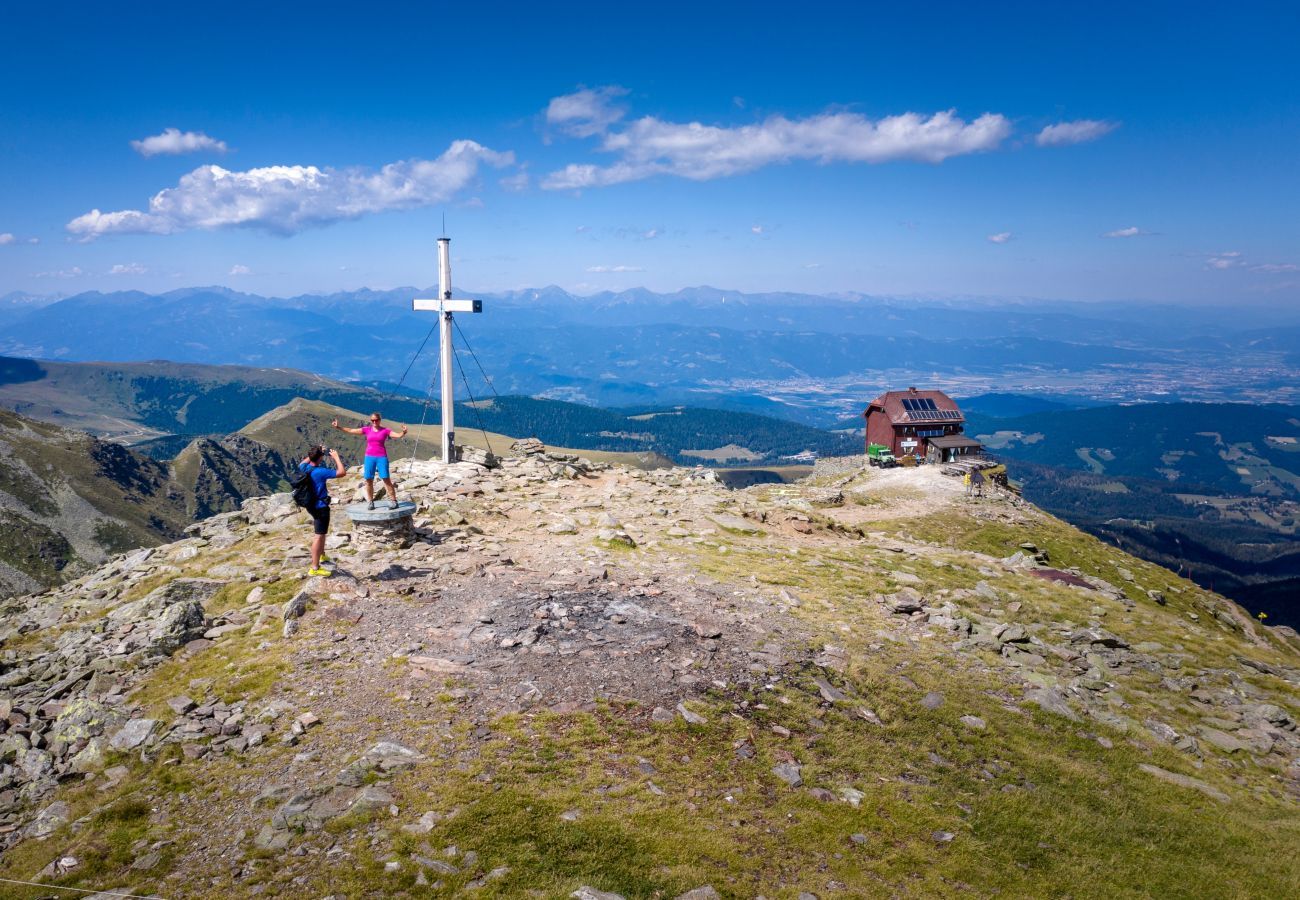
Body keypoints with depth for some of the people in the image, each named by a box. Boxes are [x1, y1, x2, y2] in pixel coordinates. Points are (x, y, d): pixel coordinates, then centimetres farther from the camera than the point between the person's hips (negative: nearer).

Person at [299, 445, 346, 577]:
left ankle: (322, 556, 45)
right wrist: (336, 457, -13)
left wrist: (315, 453, 16)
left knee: (320, 533, 27)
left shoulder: (304, 468, -3)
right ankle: (315, 568, -5)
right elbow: (342, 472, -24)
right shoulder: (321, 471, -26)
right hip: (321, 507, -9)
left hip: (312, 505, 9)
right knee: (318, 536, -6)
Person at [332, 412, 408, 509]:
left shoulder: (385, 430, 0)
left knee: (386, 479, -6)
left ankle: (393, 500, -2)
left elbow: (398, 435, -12)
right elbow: (351, 431, 9)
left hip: (381, 457, -3)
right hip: (369, 457, 3)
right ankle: (370, 501, 12)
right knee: (368, 480, 3)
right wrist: (338, 427, 3)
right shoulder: (367, 429, 7)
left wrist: (403, 432, -33)